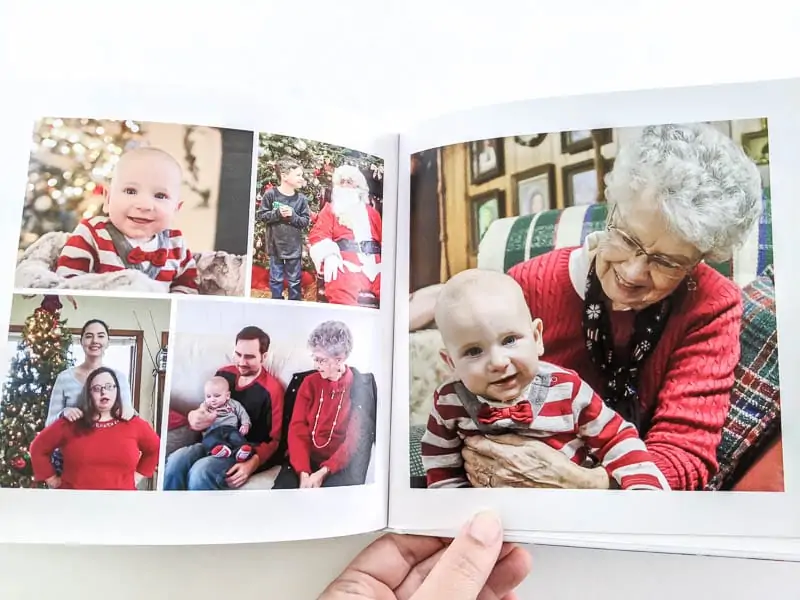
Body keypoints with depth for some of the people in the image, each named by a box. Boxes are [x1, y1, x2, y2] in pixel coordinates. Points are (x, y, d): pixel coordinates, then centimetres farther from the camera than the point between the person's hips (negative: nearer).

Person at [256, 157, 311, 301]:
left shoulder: (301, 199, -3)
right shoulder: (270, 194, -8)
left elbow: (306, 221, 0)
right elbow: (261, 215, -4)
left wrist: (293, 215, -17)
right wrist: (277, 213, -18)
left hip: (294, 247, 1)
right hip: (275, 245, -1)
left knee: (294, 281, 10)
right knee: (276, 279, 10)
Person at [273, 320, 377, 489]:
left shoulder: (361, 387, -4)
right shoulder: (310, 383, 6)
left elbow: (356, 440, -7)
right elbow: (297, 428, -1)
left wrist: (323, 473, -18)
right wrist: (303, 473, -16)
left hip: (342, 466, -3)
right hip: (305, 460, 3)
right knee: (282, 489, -24)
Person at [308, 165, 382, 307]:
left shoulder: (371, 212, 28)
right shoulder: (330, 209, 20)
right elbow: (318, 235, 5)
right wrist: (329, 255, -16)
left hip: (373, 263, 3)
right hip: (346, 263, -3)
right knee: (344, 301, -34)